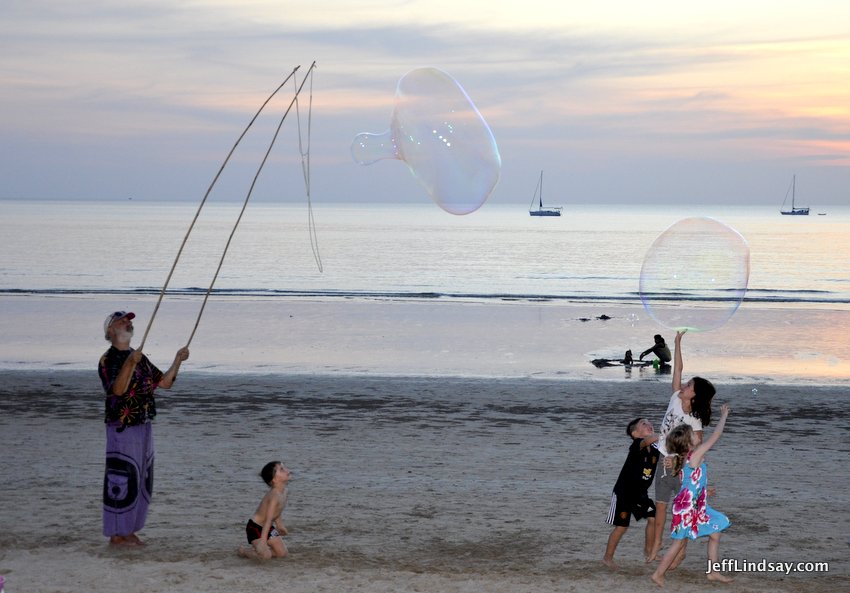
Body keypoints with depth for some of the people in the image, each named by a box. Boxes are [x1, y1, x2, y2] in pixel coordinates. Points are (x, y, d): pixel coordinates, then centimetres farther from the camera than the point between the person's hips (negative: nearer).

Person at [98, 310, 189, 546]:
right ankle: (116, 534, 3)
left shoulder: (140, 358, 15)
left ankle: (128, 531, 21)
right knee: (120, 482, -5)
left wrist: (177, 360, 3)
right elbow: (117, 389, -26)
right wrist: (130, 363, -37)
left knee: (142, 482, 12)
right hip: (122, 429, -8)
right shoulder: (108, 360, -10)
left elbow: (165, 382, 16)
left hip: (143, 427, 8)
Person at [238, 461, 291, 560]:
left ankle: (255, 550, 22)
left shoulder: (283, 491, -3)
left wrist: (280, 526, 28)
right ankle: (243, 551, 6)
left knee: (282, 553, 5)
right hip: (255, 527, -9)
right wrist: (262, 541, -38)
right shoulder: (274, 495, -31)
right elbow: (268, 519, -35)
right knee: (265, 555, -21)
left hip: (268, 527, 9)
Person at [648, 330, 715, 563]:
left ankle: (681, 551, 13)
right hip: (664, 460, 6)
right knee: (660, 505, 13)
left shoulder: (695, 421, -18)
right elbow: (677, 369, -4)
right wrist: (678, 343, -4)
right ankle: (657, 544, 25)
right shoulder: (675, 399, -5)